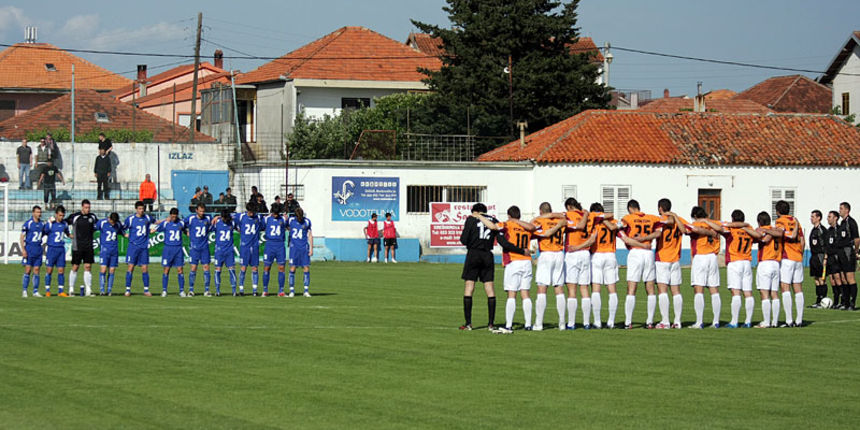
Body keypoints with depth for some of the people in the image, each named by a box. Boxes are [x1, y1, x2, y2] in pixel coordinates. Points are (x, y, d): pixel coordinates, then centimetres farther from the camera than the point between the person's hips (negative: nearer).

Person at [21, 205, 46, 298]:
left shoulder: (42, 223, 8)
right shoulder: (28, 223, -7)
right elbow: (22, 237, -6)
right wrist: (23, 250, -12)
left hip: (38, 249, 4)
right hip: (29, 249, -4)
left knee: (36, 271, 4)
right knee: (28, 270, -5)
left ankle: (35, 291, 8)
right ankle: (24, 291, 1)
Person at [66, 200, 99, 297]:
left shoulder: (92, 217, 7)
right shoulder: (75, 217, -6)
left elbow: (98, 225, 23)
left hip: (89, 247, 3)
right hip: (77, 247, -3)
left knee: (88, 267, -1)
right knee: (75, 268, 2)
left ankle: (88, 289, 0)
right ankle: (71, 288, 12)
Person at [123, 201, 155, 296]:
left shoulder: (147, 218, 6)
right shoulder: (130, 219, -2)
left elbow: (155, 221, 26)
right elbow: (122, 228, 10)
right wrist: (125, 234, -5)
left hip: (144, 247, 2)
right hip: (133, 246, -2)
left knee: (145, 268, 1)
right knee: (131, 267, -6)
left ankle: (146, 290, 8)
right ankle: (128, 289, -1)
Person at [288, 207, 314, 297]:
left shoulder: (307, 222, 2)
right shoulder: (290, 220, -1)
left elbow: (310, 235, 8)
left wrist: (311, 249, 6)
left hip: (304, 247, 0)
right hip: (294, 247, 0)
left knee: (306, 268, -4)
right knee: (292, 268, -4)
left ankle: (306, 291, 1)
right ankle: (292, 291, 2)